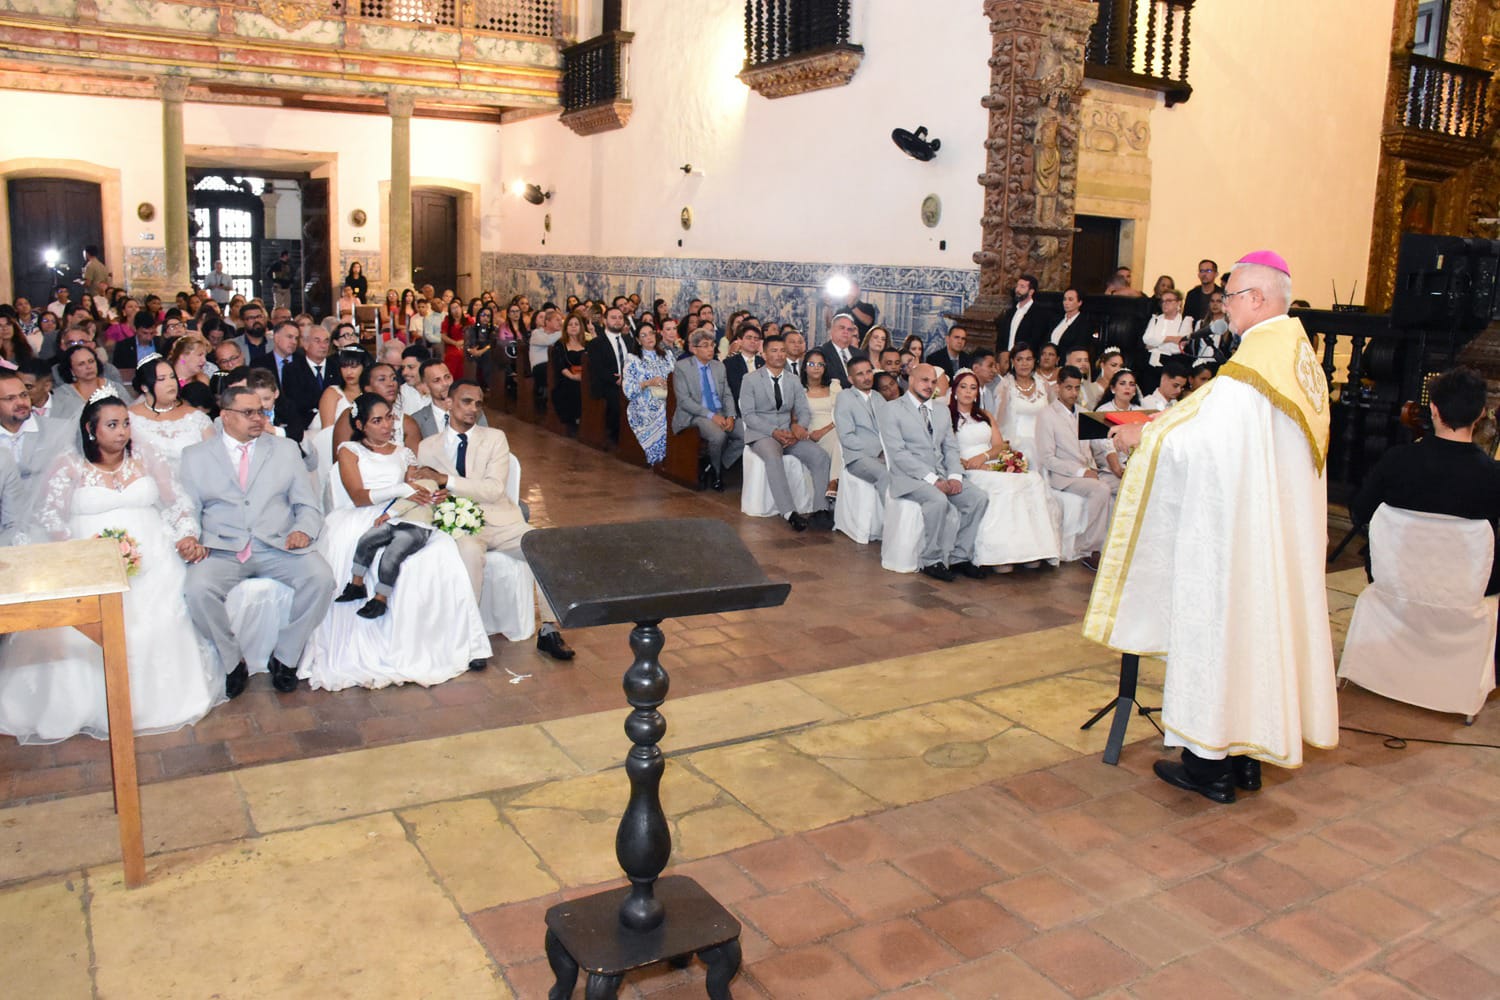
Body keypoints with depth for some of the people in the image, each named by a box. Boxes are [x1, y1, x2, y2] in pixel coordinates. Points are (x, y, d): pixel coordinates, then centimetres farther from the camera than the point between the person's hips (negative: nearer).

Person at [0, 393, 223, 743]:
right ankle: (86, 705, -10)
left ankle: (155, 699, -9)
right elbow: (48, 514, 1)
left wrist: (187, 536, -4)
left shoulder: (145, 459, 13)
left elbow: (176, 501, 12)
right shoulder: (69, 465, 6)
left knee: (157, 619, -24)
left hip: (150, 558, 1)